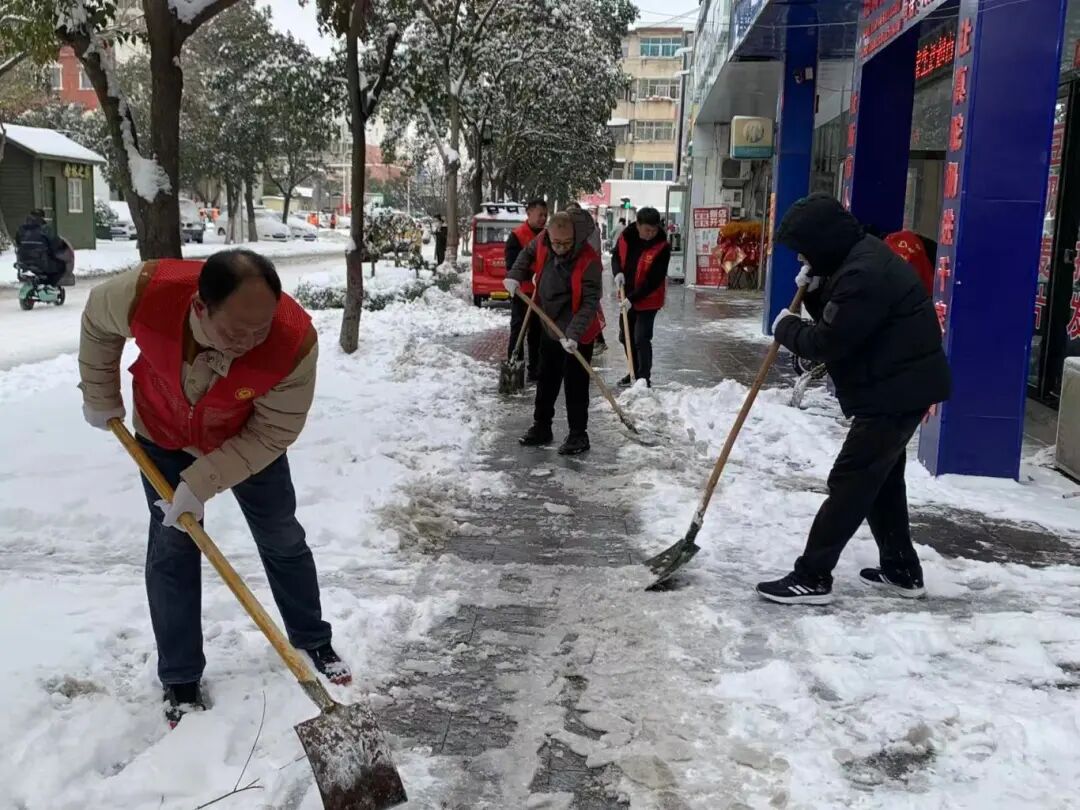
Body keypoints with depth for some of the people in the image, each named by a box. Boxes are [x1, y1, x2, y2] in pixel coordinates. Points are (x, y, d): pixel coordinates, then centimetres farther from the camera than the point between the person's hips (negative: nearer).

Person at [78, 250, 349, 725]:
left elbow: (272, 434, -26)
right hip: (164, 437, 1)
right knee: (172, 550, 3)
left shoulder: (295, 341, -40)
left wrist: (200, 484, -28)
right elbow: (97, 323, -11)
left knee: (283, 541, 11)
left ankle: (313, 643, 33)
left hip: (248, 441, 0)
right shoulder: (147, 294, -38)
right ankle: (180, 682, 18)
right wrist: (100, 399, -2)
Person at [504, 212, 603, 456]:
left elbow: (590, 302, -27)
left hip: (578, 334, -7)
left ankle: (578, 435, 10)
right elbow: (528, 253, 16)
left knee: (575, 385, -2)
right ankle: (541, 427, 31)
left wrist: (573, 334, -35)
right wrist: (515, 276, 1)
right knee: (546, 380, 17)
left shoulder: (589, 261, -27)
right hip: (550, 327, 7)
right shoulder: (542, 244, -9)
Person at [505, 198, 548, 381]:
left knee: (537, 333, 12)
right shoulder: (516, 236, -9)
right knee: (518, 331, -3)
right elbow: (512, 265, -16)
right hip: (522, 293, -6)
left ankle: (534, 370, 20)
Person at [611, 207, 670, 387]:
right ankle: (634, 372, 32)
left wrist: (633, 298, -27)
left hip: (648, 300, -6)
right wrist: (618, 272, -11)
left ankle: (644, 377, -2)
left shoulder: (662, 247, -22)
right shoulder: (626, 236, -8)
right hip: (627, 298, 6)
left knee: (641, 339, -12)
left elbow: (654, 280, -23)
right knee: (625, 337, 16)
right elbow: (616, 256, 10)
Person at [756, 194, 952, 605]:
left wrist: (787, 327, -6)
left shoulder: (864, 274, -25)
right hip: (899, 385, 11)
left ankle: (811, 577, -1)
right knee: (882, 478, 19)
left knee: (850, 483, -7)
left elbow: (828, 343, -23)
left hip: (895, 392, -11)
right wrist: (814, 291, -2)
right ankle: (903, 570, 30)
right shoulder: (860, 256, 9)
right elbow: (837, 321, 15)